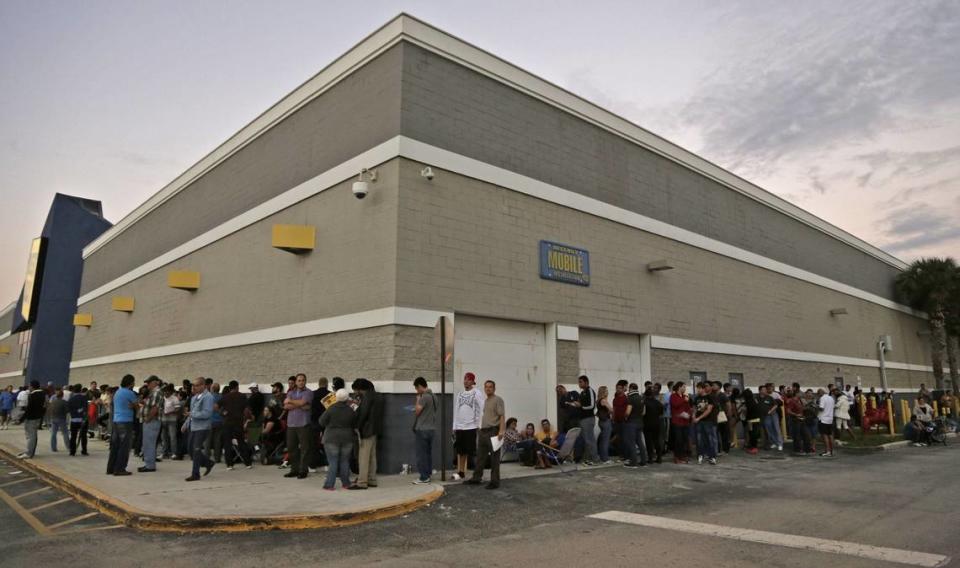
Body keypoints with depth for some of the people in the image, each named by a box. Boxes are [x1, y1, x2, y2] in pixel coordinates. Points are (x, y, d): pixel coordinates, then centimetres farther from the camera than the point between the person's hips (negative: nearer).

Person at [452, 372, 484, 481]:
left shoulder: (477, 393, -4)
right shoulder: (459, 394, 13)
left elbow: (481, 410, -7)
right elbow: (456, 410, 15)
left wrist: (479, 424, -13)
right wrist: (454, 426, 11)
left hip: (472, 426, -5)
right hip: (459, 427, 6)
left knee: (472, 451, -2)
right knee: (460, 451, 10)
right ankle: (461, 472, 19)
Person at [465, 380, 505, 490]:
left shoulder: (497, 400, -6)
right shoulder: (485, 401, 18)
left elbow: (502, 416, -14)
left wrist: (501, 431, -23)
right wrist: (480, 429, 17)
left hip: (493, 431, -8)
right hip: (483, 432, 8)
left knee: (494, 458, -2)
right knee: (480, 456, 12)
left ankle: (495, 481, 5)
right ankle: (476, 478, 20)